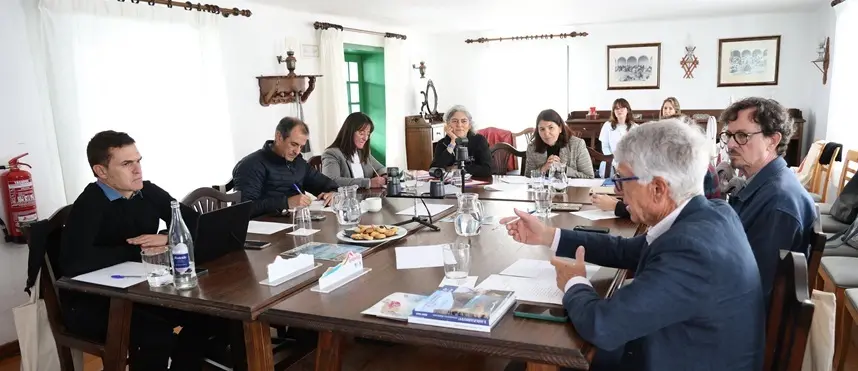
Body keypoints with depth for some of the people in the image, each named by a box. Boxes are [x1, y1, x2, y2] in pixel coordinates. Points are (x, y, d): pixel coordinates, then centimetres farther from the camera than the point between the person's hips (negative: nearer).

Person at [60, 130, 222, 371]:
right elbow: (73, 262, -33)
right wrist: (136, 249, -22)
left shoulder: (149, 192, -2)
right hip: (90, 304, -6)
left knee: (204, 314, -11)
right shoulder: (89, 205, -19)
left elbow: (195, 223, 5)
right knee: (158, 336, -29)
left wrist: (168, 238, -17)